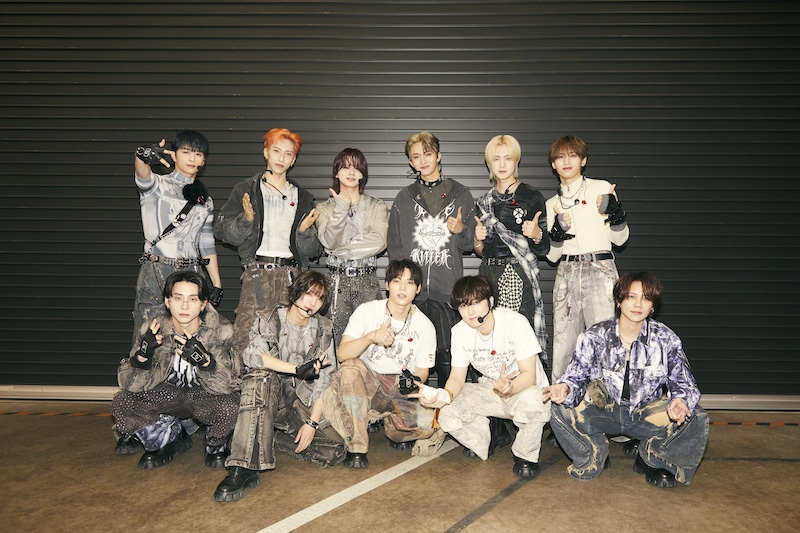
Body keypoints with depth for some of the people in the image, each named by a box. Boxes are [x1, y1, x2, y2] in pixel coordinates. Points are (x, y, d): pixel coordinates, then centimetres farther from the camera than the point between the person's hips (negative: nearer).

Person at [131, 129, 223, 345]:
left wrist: (217, 284, 11)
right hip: (156, 274, -3)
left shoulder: (204, 199, 16)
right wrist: (143, 156, -46)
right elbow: (143, 175, -22)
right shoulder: (157, 186, 3)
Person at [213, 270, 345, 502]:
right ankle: (241, 469, -37)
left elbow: (325, 379, 3)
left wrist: (313, 422, -9)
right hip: (266, 397, -3)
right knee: (262, 376, -36)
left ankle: (270, 437, 1)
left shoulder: (323, 329, 10)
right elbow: (253, 355, -19)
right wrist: (297, 369, -27)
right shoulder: (267, 320, 2)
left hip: (303, 402, 3)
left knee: (335, 450, -19)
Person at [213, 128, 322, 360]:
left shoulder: (302, 197, 17)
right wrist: (246, 219, -13)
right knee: (247, 333, -9)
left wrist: (305, 230, -4)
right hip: (257, 272, -1)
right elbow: (223, 231, 4)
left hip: (290, 274, 2)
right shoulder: (246, 190, 11)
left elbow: (312, 250, 15)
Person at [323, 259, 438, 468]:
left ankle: (394, 430, 13)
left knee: (429, 423, -26)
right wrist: (371, 336, -33)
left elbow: (422, 372, 1)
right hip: (366, 383, -1)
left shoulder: (425, 326, -2)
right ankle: (357, 447, -21)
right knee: (350, 369, -35)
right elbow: (343, 354, -16)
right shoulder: (367, 311, -7)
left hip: (400, 390, 2)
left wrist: (413, 381, -23)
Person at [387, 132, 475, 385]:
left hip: (447, 290, -1)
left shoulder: (460, 195, 11)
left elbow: (469, 245, 13)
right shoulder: (404, 198, 13)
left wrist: (461, 230, -9)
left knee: (447, 354, -4)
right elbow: (394, 246, 12)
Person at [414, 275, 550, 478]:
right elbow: (457, 378, -9)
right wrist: (445, 395, -32)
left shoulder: (515, 322, -24)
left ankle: (525, 455, -7)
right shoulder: (459, 332, -10)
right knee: (447, 416, -18)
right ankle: (481, 445, 15)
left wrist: (510, 387, -47)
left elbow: (529, 375, -24)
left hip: (524, 387, -4)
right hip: (490, 390, 4)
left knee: (531, 403, -40)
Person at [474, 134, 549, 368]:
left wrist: (536, 234, -18)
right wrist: (478, 239, 0)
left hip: (517, 277, -4)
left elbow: (543, 249, 2)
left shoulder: (532, 197, 2)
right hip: (488, 275, 4)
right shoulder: (484, 202, 16)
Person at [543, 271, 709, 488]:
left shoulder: (666, 339, -5)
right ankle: (593, 459, 5)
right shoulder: (594, 336, -7)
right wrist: (565, 388, -32)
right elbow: (576, 376, -6)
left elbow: (683, 384, -4)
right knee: (560, 412, -28)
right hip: (602, 412, -1)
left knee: (697, 421, -24)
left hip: (647, 416, 1)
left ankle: (650, 460, 6)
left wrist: (680, 401, -29)